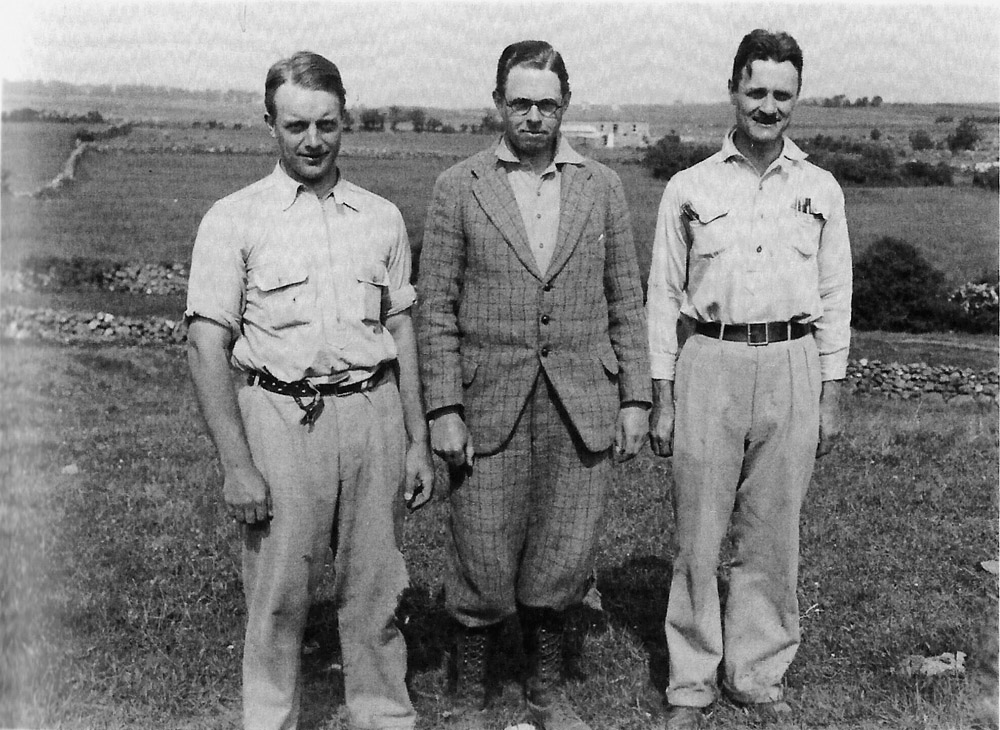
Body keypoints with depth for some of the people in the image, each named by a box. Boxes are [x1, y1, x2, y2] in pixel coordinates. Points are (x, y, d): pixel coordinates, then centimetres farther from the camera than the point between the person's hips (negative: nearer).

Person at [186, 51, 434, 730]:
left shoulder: (382, 217, 11)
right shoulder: (233, 219, -1)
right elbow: (207, 347, -4)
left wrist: (418, 441, 10)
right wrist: (237, 465, -10)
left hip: (373, 413, 3)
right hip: (280, 420, -2)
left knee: (374, 589, 9)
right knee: (277, 593, 4)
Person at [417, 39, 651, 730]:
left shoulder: (602, 186, 7)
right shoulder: (458, 188, 1)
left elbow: (626, 301, 9)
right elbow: (436, 308, -1)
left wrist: (636, 396, 3)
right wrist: (443, 408, -8)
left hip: (582, 406, 2)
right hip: (489, 406, -2)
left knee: (563, 562, 8)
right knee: (484, 566, 4)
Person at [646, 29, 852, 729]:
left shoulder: (820, 189, 8)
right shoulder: (689, 189, 4)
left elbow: (835, 296, 11)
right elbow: (663, 296, 6)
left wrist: (831, 395, 5)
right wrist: (661, 399, 2)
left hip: (792, 365, 2)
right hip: (710, 364, -1)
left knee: (773, 534, 8)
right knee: (699, 533, 1)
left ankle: (759, 673, 22)